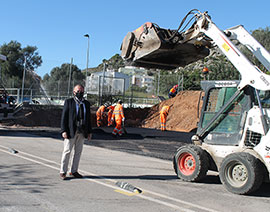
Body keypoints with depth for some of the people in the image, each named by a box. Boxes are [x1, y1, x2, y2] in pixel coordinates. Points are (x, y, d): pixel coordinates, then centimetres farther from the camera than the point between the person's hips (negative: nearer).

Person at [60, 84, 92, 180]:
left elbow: (88, 118, 14)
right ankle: (63, 172, 7)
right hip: (71, 131, -4)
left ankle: (74, 171, 19)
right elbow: (64, 117, -5)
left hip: (82, 132, 5)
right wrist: (64, 131, -13)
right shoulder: (68, 102, -1)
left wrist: (89, 131, 9)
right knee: (67, 151, -1)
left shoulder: (86, 103, 12)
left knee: (78, 151, 9)